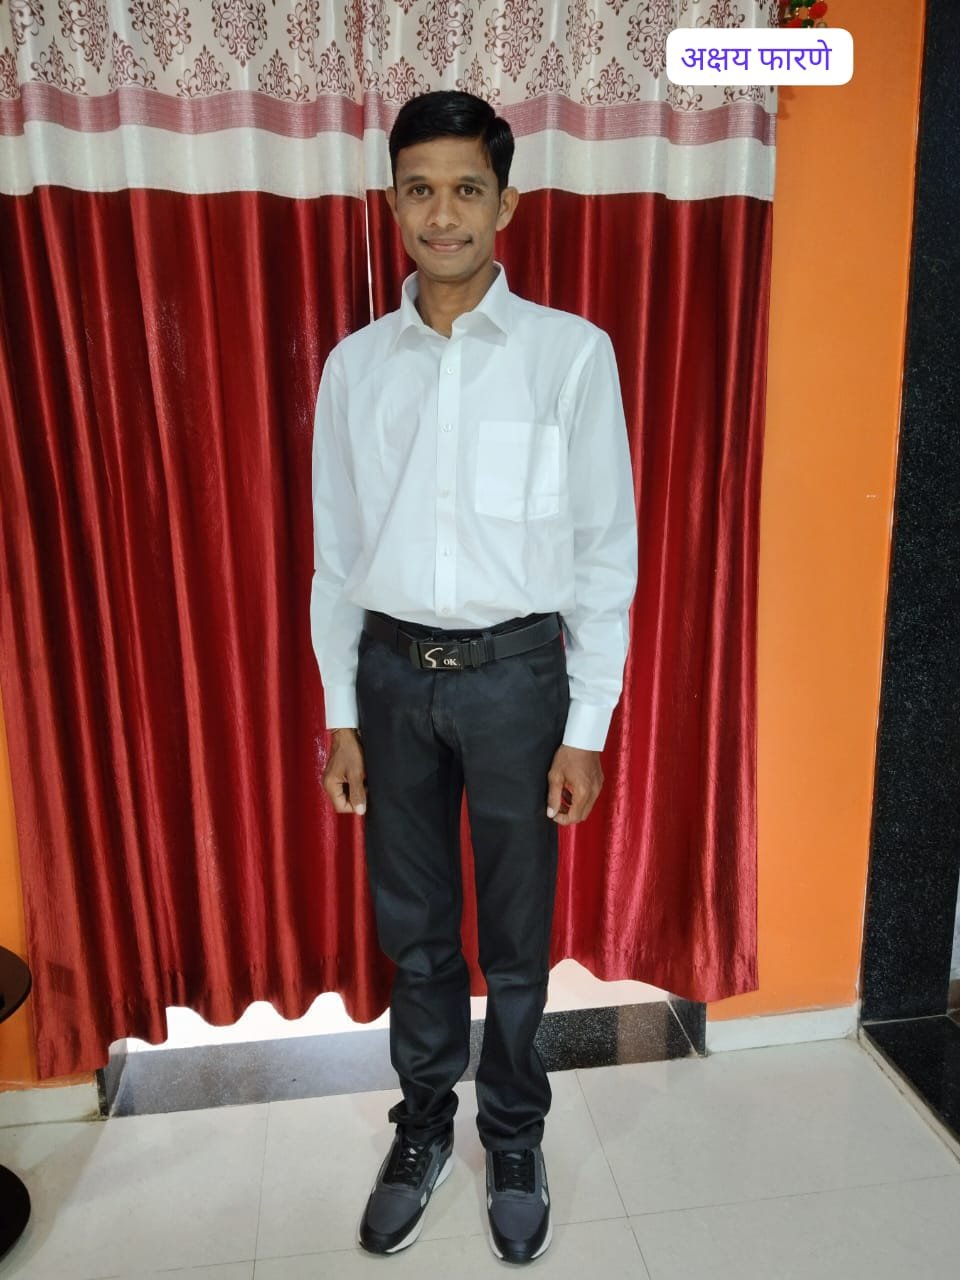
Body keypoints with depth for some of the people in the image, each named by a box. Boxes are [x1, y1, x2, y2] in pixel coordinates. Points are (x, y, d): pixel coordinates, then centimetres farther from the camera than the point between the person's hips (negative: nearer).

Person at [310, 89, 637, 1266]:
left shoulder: (571, 354, -7)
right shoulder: (355, 366, 2)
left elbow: (607, 551, -5)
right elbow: (336, 553, 6)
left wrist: (587, 727, -6)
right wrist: (341, 712, 6)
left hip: (516, 672, -2)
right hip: (394, 673, 3)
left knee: (516, 938, 13)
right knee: (412, 928, 17)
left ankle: (514, 1139, 38)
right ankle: (423, 1128, 41)